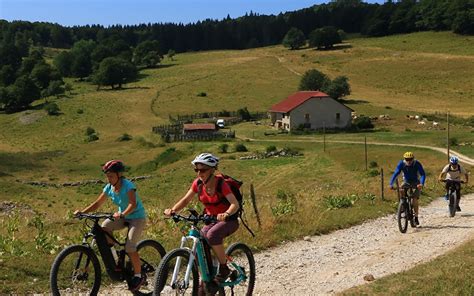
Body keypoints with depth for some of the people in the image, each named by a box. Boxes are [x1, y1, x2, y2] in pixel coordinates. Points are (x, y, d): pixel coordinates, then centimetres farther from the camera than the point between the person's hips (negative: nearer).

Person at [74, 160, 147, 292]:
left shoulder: (128, 185, -23)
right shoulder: (109, 188, -5)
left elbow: (133, 203, -36)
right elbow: (97, 203, -2)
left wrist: (122, 214, -53)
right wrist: (82, 212, -16)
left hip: (137, 217, -6)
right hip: (123, 217, 7)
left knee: (130, 247, -19)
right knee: (105, 226, -20)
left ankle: (138, 276, -2)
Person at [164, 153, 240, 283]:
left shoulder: (221, 184, -22)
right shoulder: (198, 183, -7)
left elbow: (235, 204, -32)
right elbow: (185, 200, -1)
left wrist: (226, 214, -52)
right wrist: (173, 210, -20)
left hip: (229, 220, -5)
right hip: (211, 219, 6)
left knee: (212, 235, -33)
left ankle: (224, 268, -15)